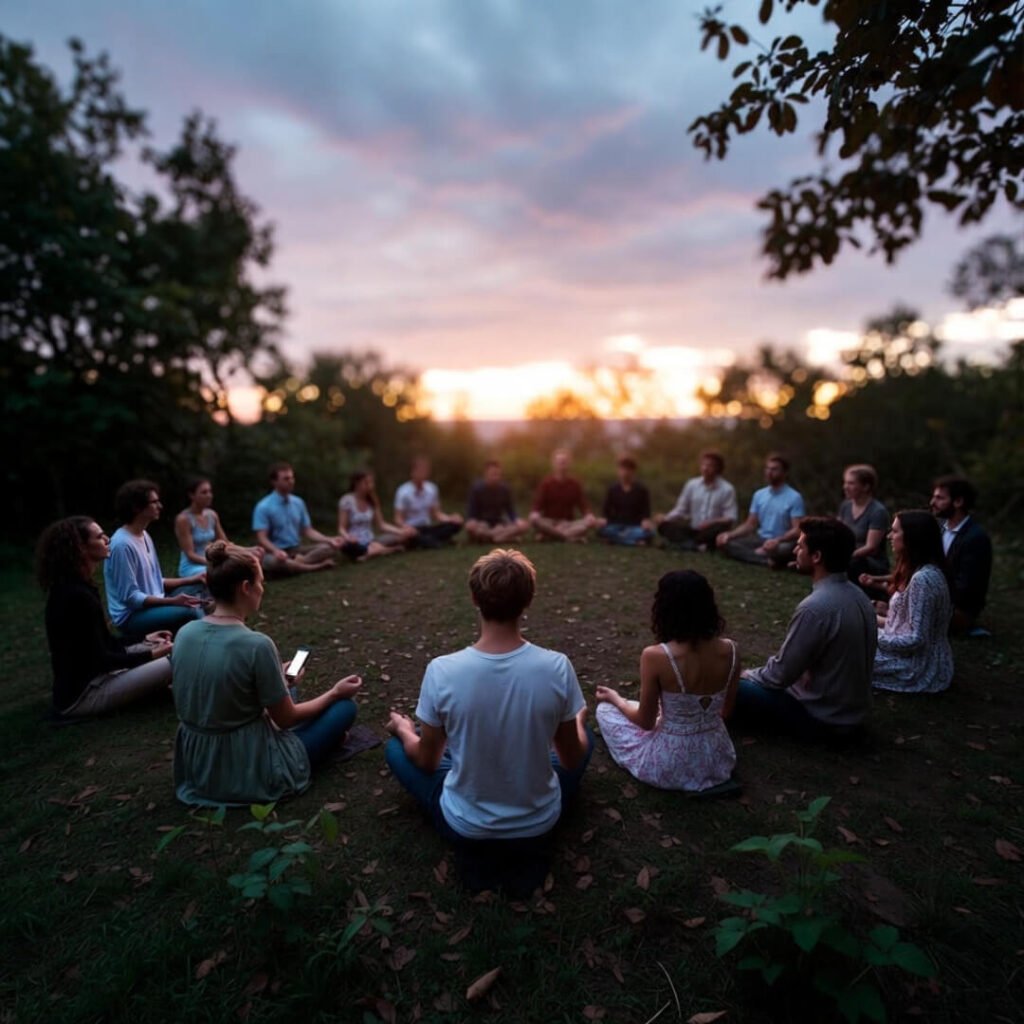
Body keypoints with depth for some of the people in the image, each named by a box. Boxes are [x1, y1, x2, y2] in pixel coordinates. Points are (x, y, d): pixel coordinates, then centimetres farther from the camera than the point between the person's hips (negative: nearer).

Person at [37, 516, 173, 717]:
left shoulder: (69, 588, 6)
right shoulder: (78, 596, -26)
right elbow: (100, 660, -22)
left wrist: (144, 641, 10)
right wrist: (151, 654, -16)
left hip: (81, 679, 9)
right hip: (80, 695, -9)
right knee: (168, 664, -17)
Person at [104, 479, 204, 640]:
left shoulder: (144, 536, 10)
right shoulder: (122, 544, -21)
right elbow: (130, 597, -21)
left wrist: (192, 579, 9)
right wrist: (172, 601, -27)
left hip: (152, 605, 10)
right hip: (131, 617, -10)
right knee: (191, 614, -29)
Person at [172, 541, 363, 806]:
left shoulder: (185, 633, -7)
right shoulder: (256, 644, -26)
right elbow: (286, 719, -13)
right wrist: (335, 692, 4)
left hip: (196, 766, 7)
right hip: (249, 772, -7)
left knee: (286, 692, 28)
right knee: (345, 707, 10)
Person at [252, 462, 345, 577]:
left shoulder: (298, 503, 9)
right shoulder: (263, 507, -9)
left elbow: (307, 531, 10)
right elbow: (261, 538, -15)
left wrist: (329, 540, -7)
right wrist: (276, 551, -36)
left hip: (297, 552, 5)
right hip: (277, 553, -5)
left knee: (330, 548, -16)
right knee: (271, 561, -41)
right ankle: (318, 566, -25)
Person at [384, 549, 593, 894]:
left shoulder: (441, 671, -23)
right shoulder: (557, 667, -22)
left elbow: (426, 762, -6)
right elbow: (573, 759, -5)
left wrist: (403, 729, 16)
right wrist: (579, 722, 18)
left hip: (465, 825, 0)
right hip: (539, 822, 1)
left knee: (396, 748, 24)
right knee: (585, 736, 28)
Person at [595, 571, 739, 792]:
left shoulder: (655, 656, -25)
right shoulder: (729, 650, -13)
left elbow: (646, 722, -12)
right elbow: (726, 710, 3)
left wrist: (616, 698, 7)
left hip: (670, 767, -5)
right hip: (718, 761, 5)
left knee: (606, 709, 18)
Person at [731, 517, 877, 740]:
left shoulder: (815, 607, -28)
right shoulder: (858, 596, 0)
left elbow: (781, 674, -21)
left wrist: (745, 676, 1)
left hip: (821, 718, -8)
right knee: (757, 679, 23)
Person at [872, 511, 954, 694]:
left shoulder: (922, 579, -27)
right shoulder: (929, 571, 5)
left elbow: (915, 639, -26)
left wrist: (876, 636, -15)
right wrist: (885, 618, 5)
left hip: (921, 667, -9)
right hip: (923, 658, 9)